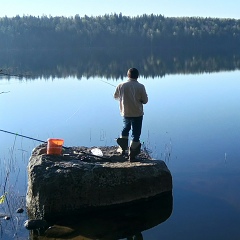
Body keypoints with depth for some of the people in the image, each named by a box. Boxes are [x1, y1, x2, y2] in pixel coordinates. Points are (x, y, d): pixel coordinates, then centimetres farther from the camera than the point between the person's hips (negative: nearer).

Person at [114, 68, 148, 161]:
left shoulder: (121, 86, -6)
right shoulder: (140, 87, -12)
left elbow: (115, 97, 9)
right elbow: (145, 100, -6)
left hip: (125, 113, 3)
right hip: (137, 114, -3)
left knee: (126, 128, 28)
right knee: (136, 133, 8)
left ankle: (123, 148, 20)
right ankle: (132, 154, 11)